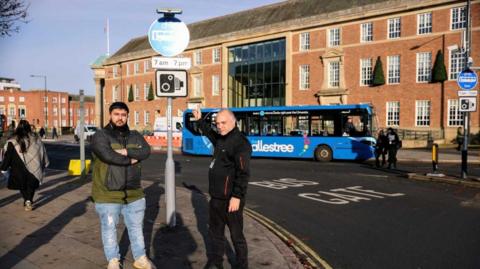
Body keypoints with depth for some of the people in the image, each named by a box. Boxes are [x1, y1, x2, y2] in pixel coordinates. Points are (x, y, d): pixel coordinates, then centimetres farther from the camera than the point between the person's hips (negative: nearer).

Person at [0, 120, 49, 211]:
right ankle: (29, 201, -3)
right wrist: (44, 164, 18)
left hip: (20, 168, -1)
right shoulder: (35, 138, 1)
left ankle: (27, 200, 2)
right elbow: (42, 152, 8)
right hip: (34, 167, 2)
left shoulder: (14, 141, -7)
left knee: (22, 184, 16)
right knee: (31, 184, 13)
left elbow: (8, 155, -4)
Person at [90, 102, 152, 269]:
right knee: (109, 228, 12)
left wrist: (126, 151, -22)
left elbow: (146, 151, -9)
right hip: (108, 195, -4)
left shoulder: (135, 136, 8)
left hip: (134, 194, 4)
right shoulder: (100, 136, -8)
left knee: (136, 227, 16)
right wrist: (130, 160, -15)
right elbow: (108, 155, -25)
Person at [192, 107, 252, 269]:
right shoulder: (221, 139, 11)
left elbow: (243, 173, -23)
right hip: (216, 197, 9)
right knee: (215, 231, 20)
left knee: (236, 235, 4)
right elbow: (211, 134, 37)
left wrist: (237, 196, -26)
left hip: (230, 199, -9)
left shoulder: (240, 142, -17)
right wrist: (200, 120, 40)